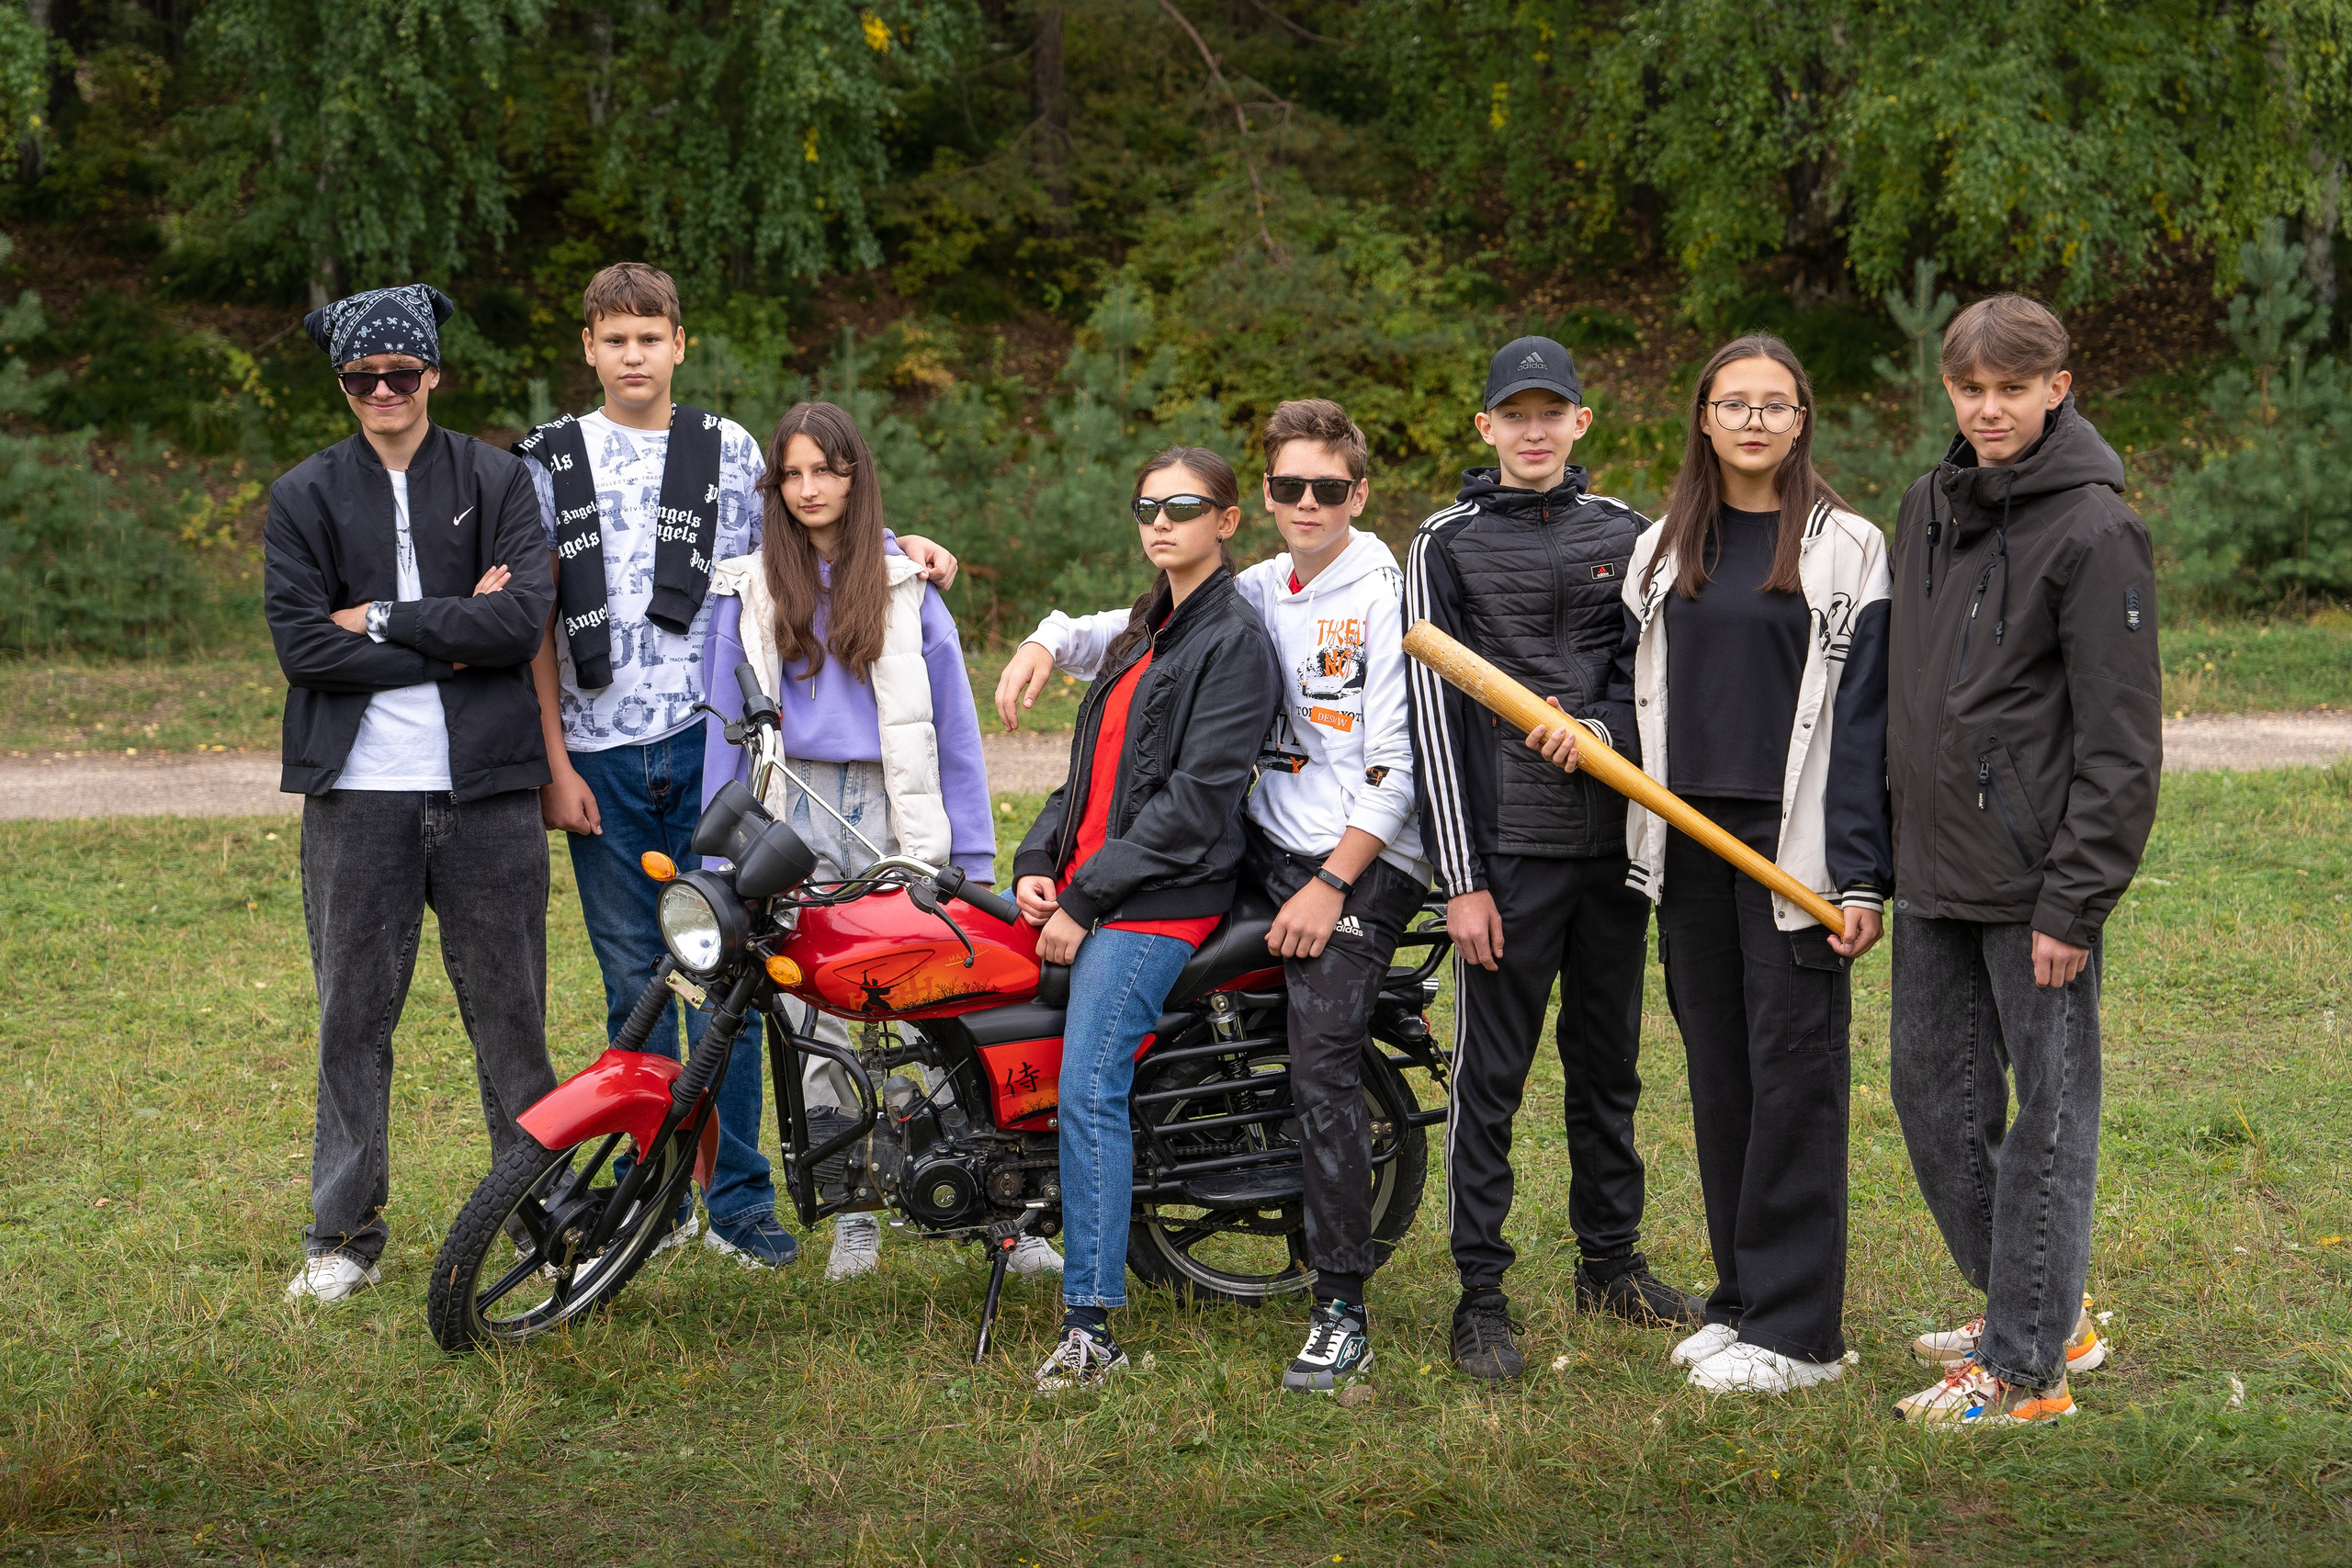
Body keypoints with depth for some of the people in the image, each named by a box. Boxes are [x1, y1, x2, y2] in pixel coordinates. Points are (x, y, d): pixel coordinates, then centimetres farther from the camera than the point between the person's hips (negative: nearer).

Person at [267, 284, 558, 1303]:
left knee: (508, 1008, 5)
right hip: (357, 791, 0)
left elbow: (524, 618, -8)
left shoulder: (497, 481, 5)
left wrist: (385, 620, -10)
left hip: (486, 784, 0)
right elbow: (301, 643, -5)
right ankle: (344, 1234, 14)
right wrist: (453, 638, -10)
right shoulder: (305, 497, 6)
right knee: (353, 1012, 5)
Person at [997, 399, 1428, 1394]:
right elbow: (1142, 628, 22)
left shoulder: (1385, 595, -6)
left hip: (1362, 865, -8)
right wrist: (1049, 643, 0)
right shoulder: (1258, 593, 15)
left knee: (1322, 1071, -16)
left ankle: (1343, 1312, -13)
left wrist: (1332, 885, -16)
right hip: (1265, 849, 8)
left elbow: (1396, 764, -12)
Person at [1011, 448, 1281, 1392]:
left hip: (1161, 903, -9)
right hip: (1086, 891, 9)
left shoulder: (1234, 641, -6)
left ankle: (1091, 1330, -23)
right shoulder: (1146, 631, 23)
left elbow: (1196, 801, -14)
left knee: (1089, 1092, -20)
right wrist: (1040, 862, 4)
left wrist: (1087, 899, -15)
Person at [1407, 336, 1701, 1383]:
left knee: (1609, 1063, 14)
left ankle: (1611, 1261, 26)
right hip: (1508, 849, -4)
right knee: (1489, 1077, -2)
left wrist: (1601, 729, -13)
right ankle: (1481, 1295, 4)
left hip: (1616, 842, 4)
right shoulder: (1449, 545, 1)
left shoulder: (1625, 535, 11)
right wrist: (1462, 878, -9)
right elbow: (1434, 714, -3)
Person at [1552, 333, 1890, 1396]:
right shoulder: (1661, 549, 13)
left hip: (1794, 845, -5)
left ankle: (1796, 1328, 0)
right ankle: (1742, 1297, 19)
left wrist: (1861, 875, -11)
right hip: (1687, 842, 5)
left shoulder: (1847, 549, -2)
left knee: (1794, 1070, -4)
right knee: (1718, 1071, 9)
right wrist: (1584, 730, -2)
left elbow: (1866, 718, -6)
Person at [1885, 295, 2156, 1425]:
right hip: (1932, 875, 8)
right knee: (1933, 1095, 14)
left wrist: (2076, 901, -17)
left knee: (2046, 1116, 0)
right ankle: (2048, 1310, 29)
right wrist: (1886, 853, 15)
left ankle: (2025, 1365, 7)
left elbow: (2121, 739, -14)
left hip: (2033, 882, -8)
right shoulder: (1928, 508, 11)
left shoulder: (2094, 530, -12)